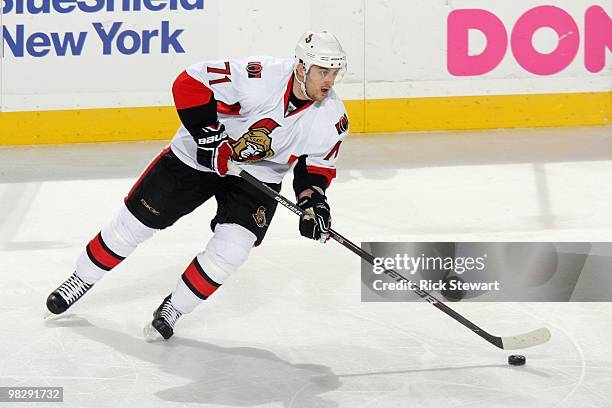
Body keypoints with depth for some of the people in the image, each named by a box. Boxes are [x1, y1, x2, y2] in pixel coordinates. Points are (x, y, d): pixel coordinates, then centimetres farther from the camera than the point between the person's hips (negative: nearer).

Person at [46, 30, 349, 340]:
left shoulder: (333, 118, -15)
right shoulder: (259, 76, -31)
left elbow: (318, 164, 1)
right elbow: (190, 82, -27)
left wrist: (313, 199, -15)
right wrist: (208, 136, -29)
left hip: (258, 175, 3)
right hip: (198, 155, -2)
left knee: (232, 246, -17)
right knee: (138, 219, 3)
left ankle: (173, 308, 5)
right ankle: (81, 280, 26)